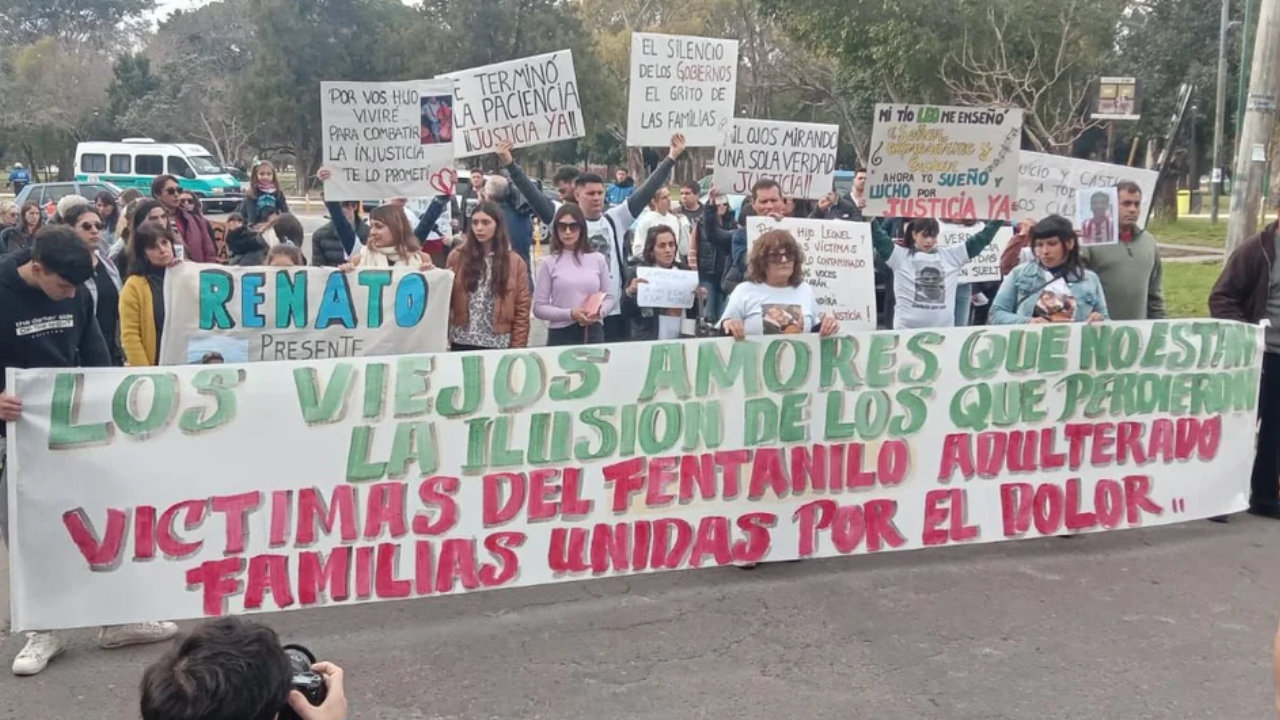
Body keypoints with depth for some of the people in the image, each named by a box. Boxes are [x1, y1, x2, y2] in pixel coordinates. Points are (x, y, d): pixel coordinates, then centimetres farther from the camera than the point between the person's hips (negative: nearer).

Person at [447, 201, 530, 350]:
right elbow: (446, 301, 6)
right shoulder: (457, 257, 4)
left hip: (499, 345, -1)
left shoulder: (515, 262, 2)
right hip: (462, 342, 1)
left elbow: (522, 311, 1)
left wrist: (517, 348, -4)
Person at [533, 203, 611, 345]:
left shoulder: (598, 259, 5)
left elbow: (610, 297, 10)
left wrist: (599, 312, -11)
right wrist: (570, 314, -17)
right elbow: (539, 308, -3)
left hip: (593, 333, 2)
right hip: (561, 334, -2)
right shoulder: (549, 263, -1)